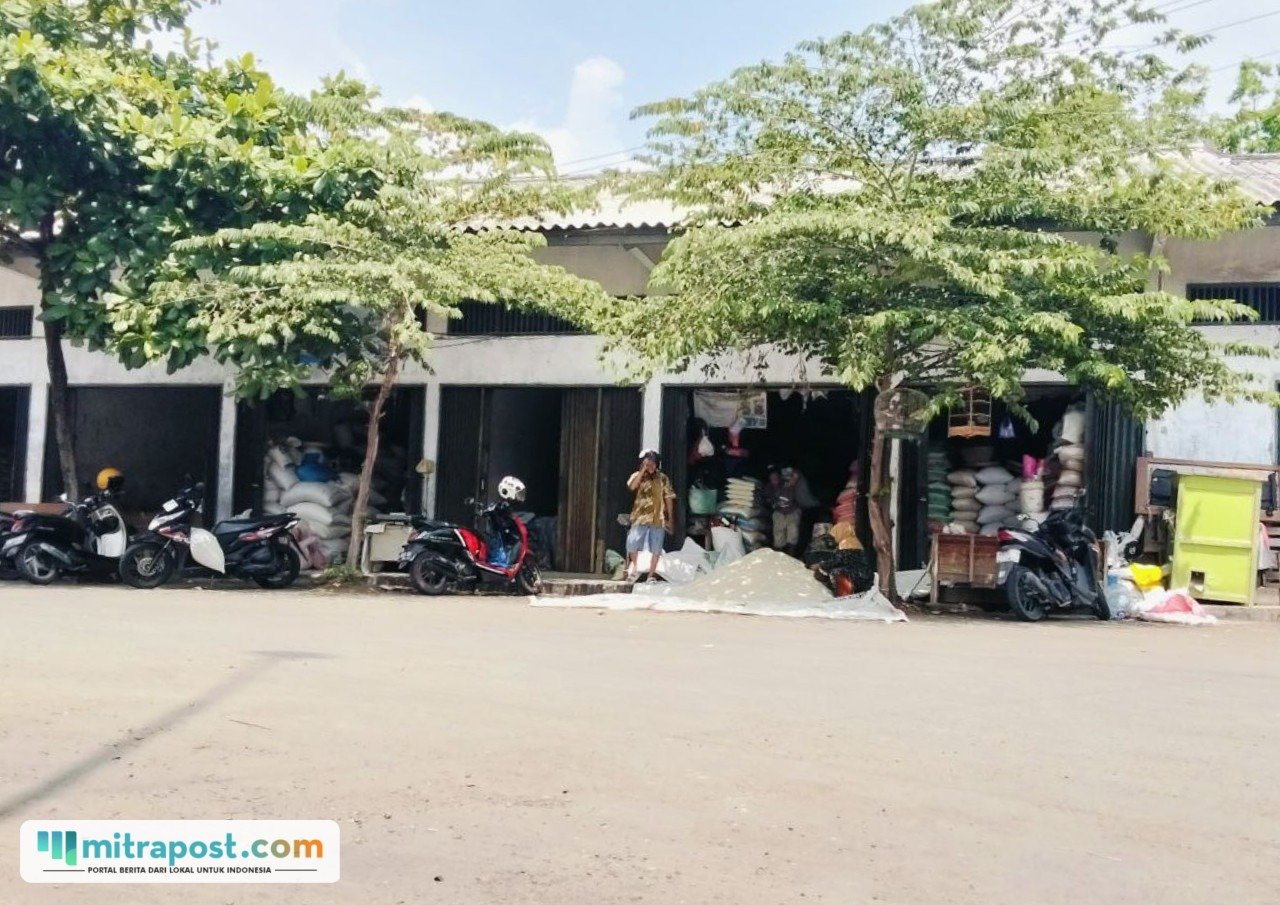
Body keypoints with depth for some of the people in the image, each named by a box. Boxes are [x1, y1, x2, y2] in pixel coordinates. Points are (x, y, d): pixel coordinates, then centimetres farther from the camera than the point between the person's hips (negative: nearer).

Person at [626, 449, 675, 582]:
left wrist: (670, 518, 2)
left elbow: (669, 499, 6)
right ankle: (634, 568, 15)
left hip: (658, 519, 0)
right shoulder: (637, 476, 5)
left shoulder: (663, 479, 5)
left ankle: (651, 575, 13)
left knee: (655, 548, 2)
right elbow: (632, 486, -17)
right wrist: (643, 470, -14)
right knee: (632, 544, -9)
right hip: (640, 517, 0)